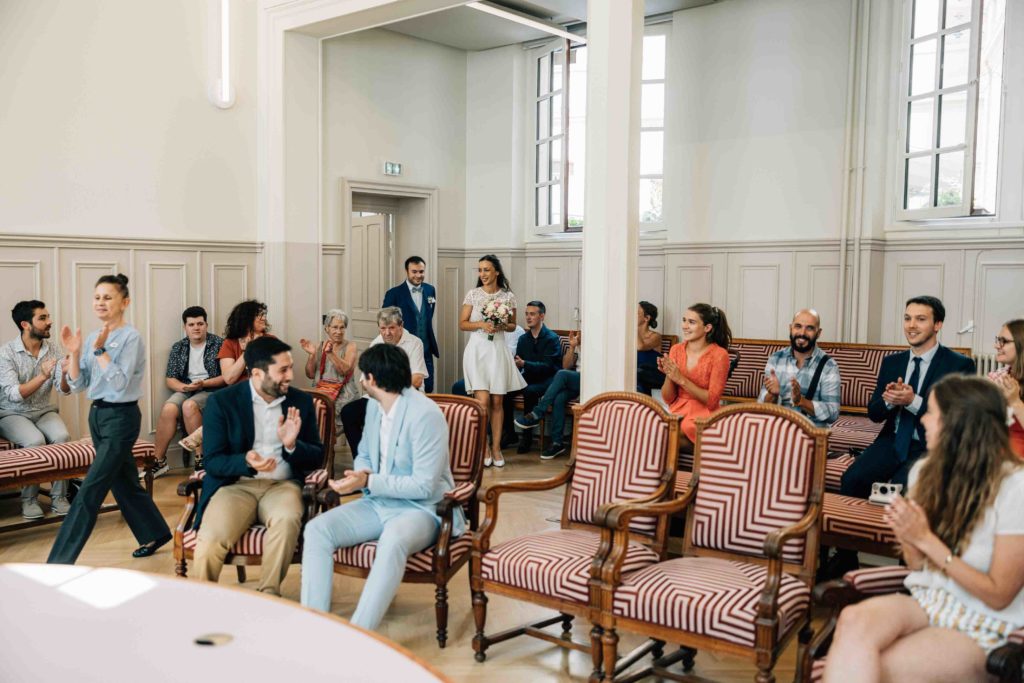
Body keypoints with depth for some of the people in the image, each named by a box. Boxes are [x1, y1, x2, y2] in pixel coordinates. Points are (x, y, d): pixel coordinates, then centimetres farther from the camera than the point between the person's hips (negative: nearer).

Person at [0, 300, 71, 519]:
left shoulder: (54, 349, -1)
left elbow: (65, 388, -8)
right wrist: (42, 376, -33)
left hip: (45, 412, 3)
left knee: (61, 436, -28)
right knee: (36, 441, -31)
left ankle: (59, 497, -17)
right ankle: (29, 500, -14)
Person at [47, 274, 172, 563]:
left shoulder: (131, 337, -13)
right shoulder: (93, 338, 7)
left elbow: (120, 383, -21)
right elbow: (77, 386, 6)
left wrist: (99, 350, -23)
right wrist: (74, 353, -7)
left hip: (121, 418, -8)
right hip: (97, 414, 8)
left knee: (89, 491, -8)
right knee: (124, 482, 17)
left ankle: (59, 562, -4)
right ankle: (155, 534, 34)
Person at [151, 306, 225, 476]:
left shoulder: (219, 344, 0)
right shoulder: (178, 347, 14)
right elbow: (170, 379, 12)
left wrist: (203, 383, -17)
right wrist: (183, 387, -9)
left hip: (211, 390, -4)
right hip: (185, 390, 4)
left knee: (189, 406, -34)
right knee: (168, 409, -27)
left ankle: (201, 457, -24)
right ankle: (159, 461, -18)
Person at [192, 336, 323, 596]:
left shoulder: (301, 401, 7)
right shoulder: (221, 401, 0)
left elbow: (316, 458, 8)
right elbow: (213, 462, -4)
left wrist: (292, 445, -14)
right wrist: (246, 462, -25)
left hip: (282, 485, 1)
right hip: (236, 484, -1)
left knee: (286, 520, -34)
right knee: (211, 539, -29)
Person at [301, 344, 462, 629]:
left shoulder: (425, 414, -19)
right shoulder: (374, 406, 6)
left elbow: (424, 486, -21)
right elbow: (364, 454, 21)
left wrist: (368, 482, -22)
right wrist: (361, 472, -4)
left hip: (421, 508, -8)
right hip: (378, 502, 8)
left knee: (393, 541, -40)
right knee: (316, 529, -15)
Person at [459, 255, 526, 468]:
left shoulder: (508, 296, 3)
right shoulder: (473, 294, 1)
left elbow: (513, 326, 12)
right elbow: (462, 324, 3)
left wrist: (503, 326, -9)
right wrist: (481, 324, -14)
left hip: (498, 350, 2)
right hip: (477, 349, -1)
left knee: (497, 402, 5)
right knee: (483, 400, -10)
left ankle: (496, 447, 15)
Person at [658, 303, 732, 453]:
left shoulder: (719, 355, -9)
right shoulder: (676, 350, 4)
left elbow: (712, 401, -11)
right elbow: (668, 399, 5)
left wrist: (681, 380, -18)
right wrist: (668, 375, -14)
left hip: (703, 418, -5)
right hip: (676, 414, 5)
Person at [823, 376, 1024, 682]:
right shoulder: (926, 470, 2)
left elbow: (998, 596, -12)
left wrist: (927, 540, -18)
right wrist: (907, 536, -12)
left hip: (984, 625, -5)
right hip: (925, 600, 5)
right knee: (854, 620, -30)